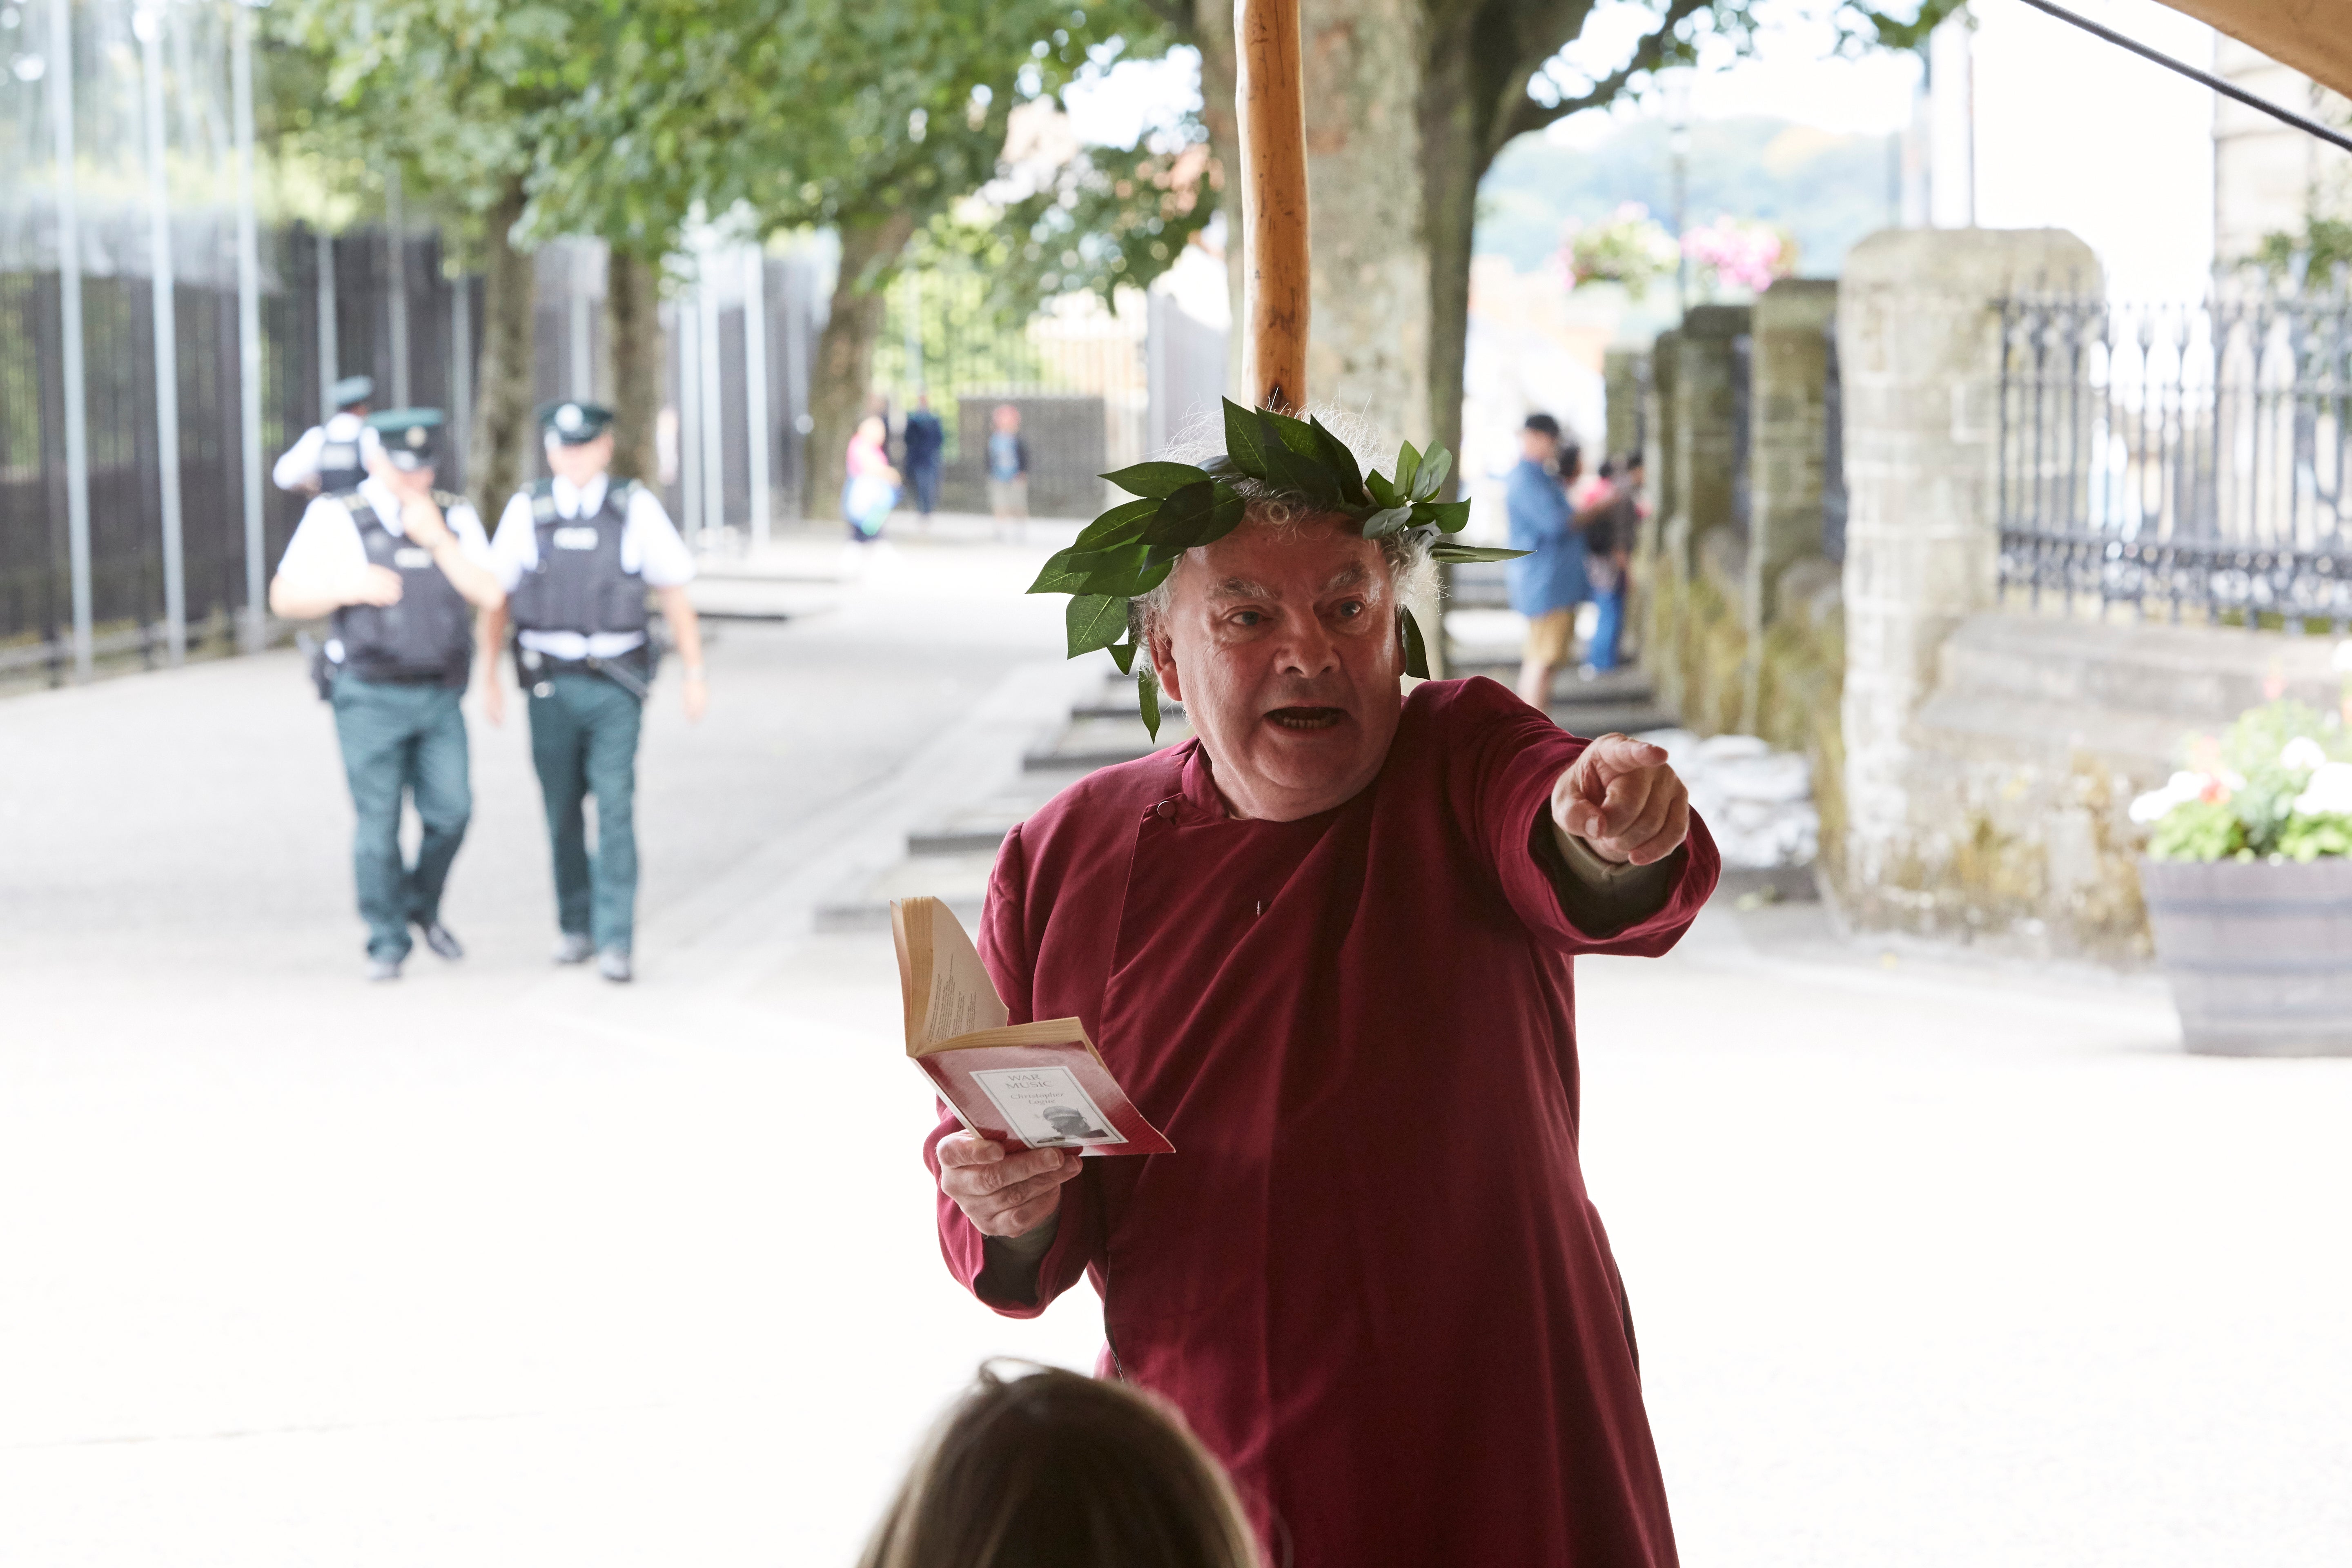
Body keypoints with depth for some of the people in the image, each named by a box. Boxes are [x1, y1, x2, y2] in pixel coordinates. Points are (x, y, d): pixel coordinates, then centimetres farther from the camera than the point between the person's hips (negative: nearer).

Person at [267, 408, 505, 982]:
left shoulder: (455, 517, 1)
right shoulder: (336, 518, -9)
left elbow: (490, 597, -8)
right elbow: (285, 599, -7)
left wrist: (436, 541, -20)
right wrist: (349, 590, -25)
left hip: (438, 697, 3)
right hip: (370, 697, -3)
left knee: (450, 814, -3)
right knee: (379, 823, -1)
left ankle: (422, 904, 24)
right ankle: (388, 944, 13)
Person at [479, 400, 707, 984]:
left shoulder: (636, 509, -3)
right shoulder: (527, 511, -1)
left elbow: (675, 595, 3)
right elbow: (495, 599, 6)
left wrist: (695, 674, 2)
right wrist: (489, 678, 5)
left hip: (616, 689, -2)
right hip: (551, 688, 2)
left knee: (616, 810, -12)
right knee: (564, 816, 9)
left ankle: (615, 944, -12)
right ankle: (576, 927, 28)